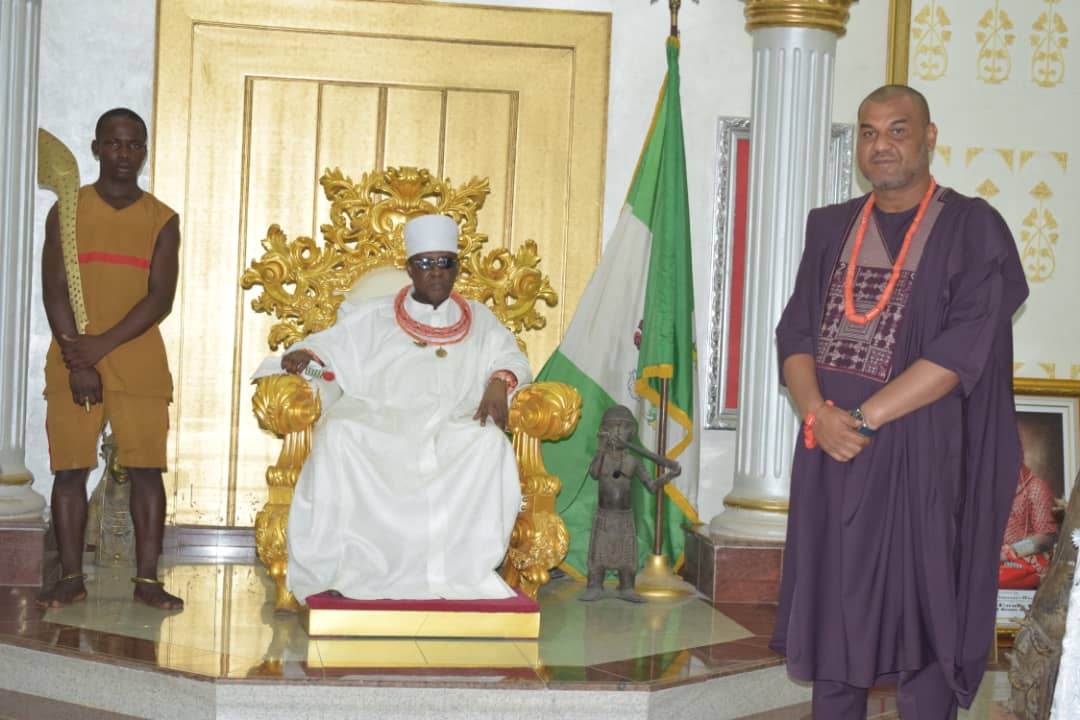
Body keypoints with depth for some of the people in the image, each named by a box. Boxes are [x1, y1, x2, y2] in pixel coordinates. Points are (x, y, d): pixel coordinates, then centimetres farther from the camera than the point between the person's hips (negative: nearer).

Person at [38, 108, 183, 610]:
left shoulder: (162, 220, 6)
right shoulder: (67, 211, 6)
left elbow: (160, 298, -3)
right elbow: (54, 290, -1)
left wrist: (102, 345, -15)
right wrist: (77, 359, -13)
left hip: (141, 366, 0)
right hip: (73, 363, 0)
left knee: (146, 470, -2)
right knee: (70, 469, 0)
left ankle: (147, 579, 3)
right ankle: (71, 578, 9)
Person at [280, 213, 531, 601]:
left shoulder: (479, 320, 24)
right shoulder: (374, 318, 21)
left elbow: (511, 358, 17)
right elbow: (330, 343, 17)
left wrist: (499, 382, -6)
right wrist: (304, 354, -5)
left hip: (453, 427, 0)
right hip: (380, 422, 0)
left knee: (489, 442, -34)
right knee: (338, 435, -35)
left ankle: (464, 570, -31)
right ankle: (335, 569, -30)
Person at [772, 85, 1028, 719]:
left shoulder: (972, 230, -5)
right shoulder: (832, 228, 11)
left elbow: (961, 350, -14)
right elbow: (795, 332, 5)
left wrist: (861, 419, -17)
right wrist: (819, 414, -14)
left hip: (922, 461, -4)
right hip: (831, 459, 5)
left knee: (920, 623, 1)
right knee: (833, 616, 9)